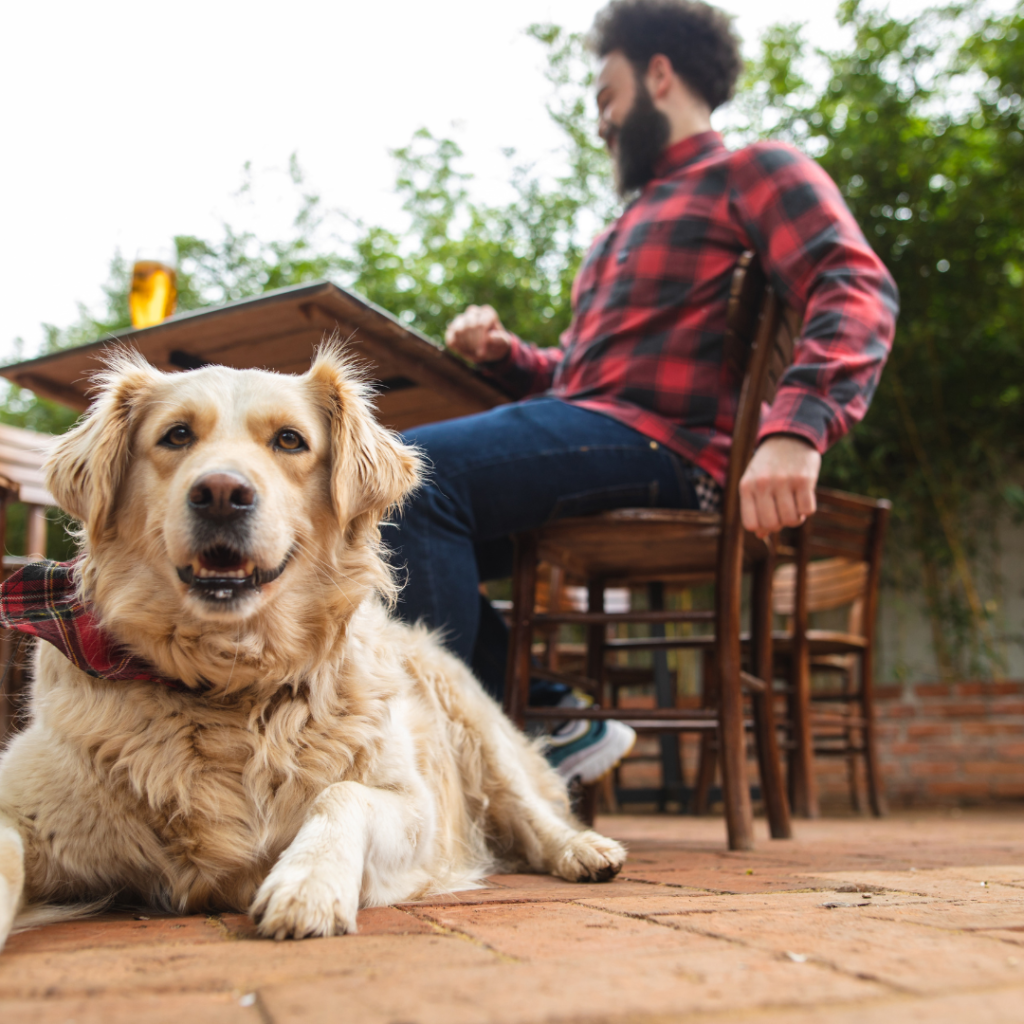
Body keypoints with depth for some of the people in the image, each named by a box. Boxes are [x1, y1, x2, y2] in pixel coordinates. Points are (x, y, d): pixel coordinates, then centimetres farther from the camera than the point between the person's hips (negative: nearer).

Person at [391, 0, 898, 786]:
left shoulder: (754, 172, 7)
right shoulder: (632, 223, 34)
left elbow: (858, 289, -12)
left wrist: (796, 427, -30)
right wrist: (502, 353, 13)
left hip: (658, 444, -10)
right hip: (583, 432, 10)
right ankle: (544, 716, -1)